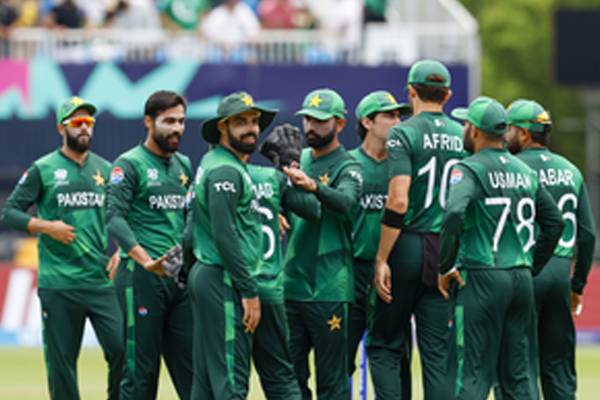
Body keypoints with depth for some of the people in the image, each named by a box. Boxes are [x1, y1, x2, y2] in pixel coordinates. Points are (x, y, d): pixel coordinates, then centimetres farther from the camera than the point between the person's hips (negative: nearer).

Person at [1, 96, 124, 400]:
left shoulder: (106, 170, 13)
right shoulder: (42, 170, 2)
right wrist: (46, 226, -13)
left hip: (101, 280, 3)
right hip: (58, 283, -3)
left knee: (122, 349, -8)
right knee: (61, 361, 1)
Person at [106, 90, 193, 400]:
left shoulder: (183, 165, 18)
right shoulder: (129, 164, -4)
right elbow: (115, 217, -16)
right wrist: (144, 260, -30)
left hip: (181, 278, 7)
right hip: (142, 278, -7)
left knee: (191, 364, 4)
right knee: (142, 369, -5)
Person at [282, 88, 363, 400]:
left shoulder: (347, 168, -6)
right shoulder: (300, 160, 15)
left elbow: (345, 201, -26)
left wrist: (313, 186, -45)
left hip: (328, 289, -7)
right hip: (291, 282, 7)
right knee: (291, 373, 8)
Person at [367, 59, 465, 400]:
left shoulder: (404, 134, -7)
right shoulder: (463, 137, 8)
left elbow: (398, 202, -15)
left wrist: (381, 260, -12)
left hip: (408, 244, -4)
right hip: (448, 249, 4)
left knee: (385, 345, 5)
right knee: (437, 350, 6)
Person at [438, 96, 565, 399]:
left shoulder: (471, 170, -8)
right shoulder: (525, 172, 14)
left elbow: (454, 213, -24)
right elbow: (554, 223, 15)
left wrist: (445, 268, -16)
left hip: (481, 281, -6)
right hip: (522, 279, 6)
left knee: (472, 375, -8)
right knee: (516, 375, 10)